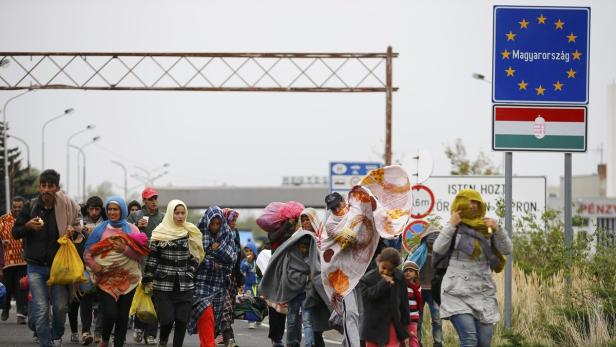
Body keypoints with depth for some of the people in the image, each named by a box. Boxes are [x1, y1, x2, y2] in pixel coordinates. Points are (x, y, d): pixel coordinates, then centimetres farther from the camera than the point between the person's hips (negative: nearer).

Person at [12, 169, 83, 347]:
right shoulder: (30, 207, -2)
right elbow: (15, 233, 3)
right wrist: (28, 226, -17)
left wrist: (73, 230, -7)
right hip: (36, 267, 0)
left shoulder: (65, 207, -2)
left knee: (61, 306, 0)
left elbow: (78, 226, 16)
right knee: (41, 309, -6)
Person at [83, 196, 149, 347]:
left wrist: (125, 249, -18)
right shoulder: (100, 230, 4)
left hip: (127, 279, 1)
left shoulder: (131, 230, 5)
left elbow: (140, 255, -2)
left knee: (123, 316, 3)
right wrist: (93, 265, -17)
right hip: (106, 279, -1)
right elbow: (87, 253, 2)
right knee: (110, 313, -15)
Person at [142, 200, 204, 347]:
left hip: (184, 285, 2)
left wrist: (189, 274, 0)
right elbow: (151, 258, 0)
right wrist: (148, 280, -2)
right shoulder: (160, 233, -1)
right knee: (167, 319, -7)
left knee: (182, 321, -3)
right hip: (163, 285, -2)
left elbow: (195, 257, 13)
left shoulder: (191, 232, 7)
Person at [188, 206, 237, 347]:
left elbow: (232, 258, 3)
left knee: (214, 319, 4)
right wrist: (211, 264, -10)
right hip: (201, 281, -4)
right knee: (205, 314, -19)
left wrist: (219, 249, -13)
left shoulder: (227, 236, 7)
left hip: (219, 283, 4)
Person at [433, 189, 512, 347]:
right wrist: (451, 225, -14)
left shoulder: (487, 229, 10)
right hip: (458, 291, -4)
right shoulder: (454, 228, 3)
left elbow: (507, 250, 4)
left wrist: (497, 229, -11)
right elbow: (438, 249, -10)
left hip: (483, 291, 4)